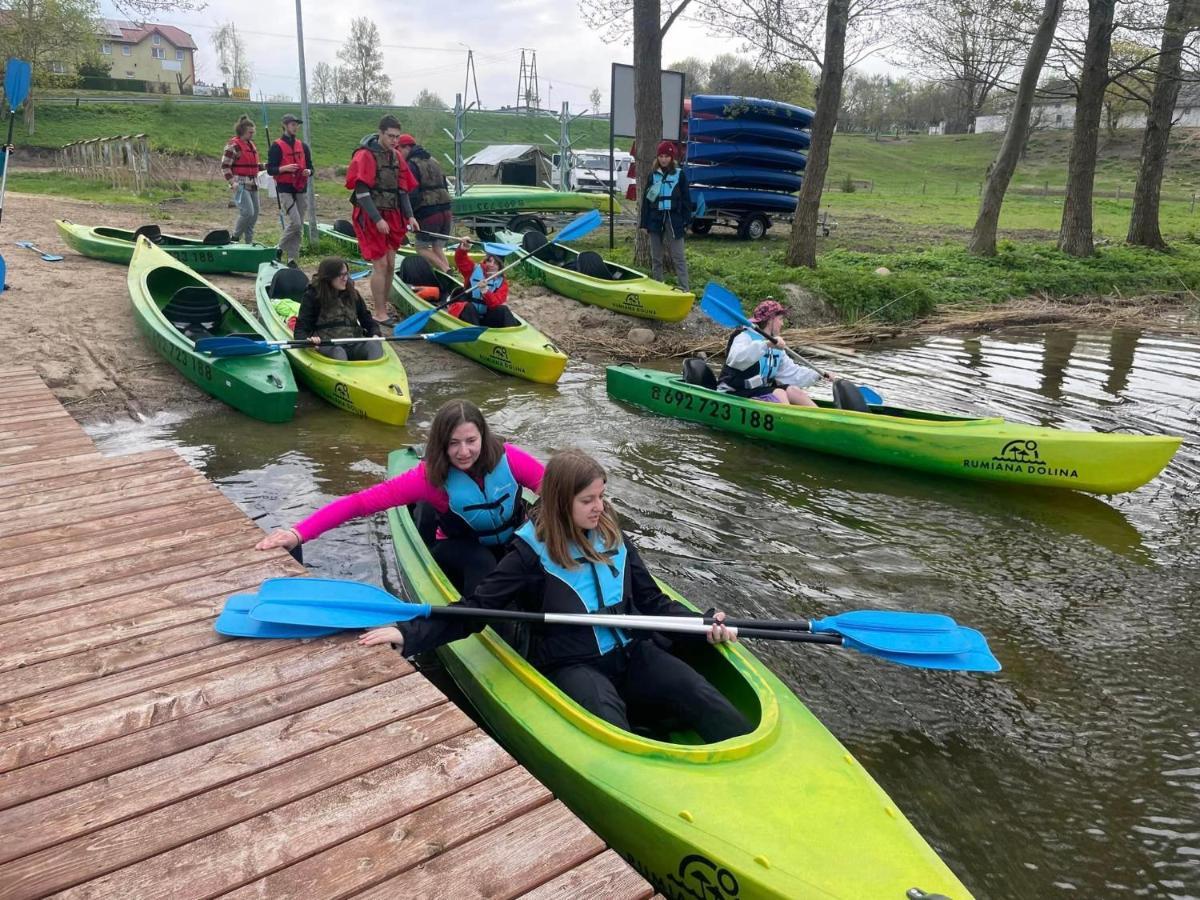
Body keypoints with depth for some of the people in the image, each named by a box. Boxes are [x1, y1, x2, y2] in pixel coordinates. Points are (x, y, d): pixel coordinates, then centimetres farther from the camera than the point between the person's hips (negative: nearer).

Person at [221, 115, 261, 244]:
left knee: (254, 215, 8)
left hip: (252, 185, 9)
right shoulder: (233, 146, -8)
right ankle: (235, 238, -3)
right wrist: (232, 182, -20)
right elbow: (225, 166, -11)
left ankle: (249, 241, 18)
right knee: (248, 212, -19)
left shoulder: (251, 145, 18)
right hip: (240, 185, -9)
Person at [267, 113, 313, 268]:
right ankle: (280, 249, 3)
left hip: (301, 190, 5)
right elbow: (270, 170, -6)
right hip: (285, 190, -5)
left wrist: (308, 171, -5)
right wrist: (285, 168, -23)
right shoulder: (277, 146, -1)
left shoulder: (303, 146, 15)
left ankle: (292, 259, 10)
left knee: (299, 227, 4)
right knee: (295, 223, -17)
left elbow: (310, 167, 19)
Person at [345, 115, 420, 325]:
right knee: (380, 264, -9)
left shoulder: (396, 157, 11)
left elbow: (402, 190, 15)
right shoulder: (365, 156, -12)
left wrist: (409, 216, 4)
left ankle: (383, 309, 19)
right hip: (371, 217, -7)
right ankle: (380, 314, -3)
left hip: (392, 216, 7)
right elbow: (362, 192, -16)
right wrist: (377, 220, -21)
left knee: (391, 265, 8)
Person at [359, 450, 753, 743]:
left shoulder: (612, 537, 8)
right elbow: (474, 608, -8)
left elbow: (653, 601, 12)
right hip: (572, 666, -4)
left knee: (696, 692, -18)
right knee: (609, 718, -36)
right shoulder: (532, 553, -6)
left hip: (631, 652, 5)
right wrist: (408, 634, -21)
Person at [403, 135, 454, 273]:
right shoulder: (434, 162, 20)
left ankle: (447, 272, -13)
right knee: (438, 248, 12)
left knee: (422, 248, 4)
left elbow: (412, 194, -15)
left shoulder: (411, 165, -7)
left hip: (428, 214, -8)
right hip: (446, 211, 8)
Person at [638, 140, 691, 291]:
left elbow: (686, 199, 2)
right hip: (655, 220, 3)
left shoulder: (680, 174, 1)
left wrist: (686, 221, -5)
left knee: (678, 257, -6)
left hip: (673, 220, -3)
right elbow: (646, 199, 9)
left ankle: (684, 290, -7)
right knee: (656, 258, 9)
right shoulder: (652, 175, 8)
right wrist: (644, 223, 4)